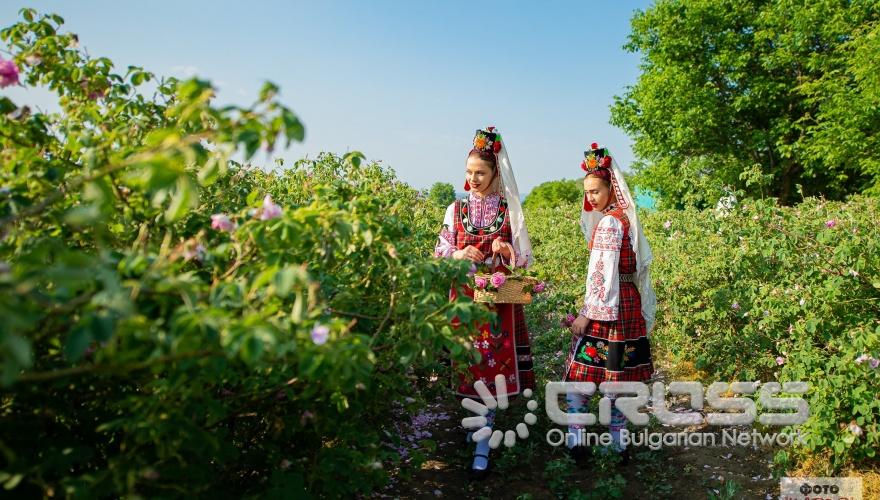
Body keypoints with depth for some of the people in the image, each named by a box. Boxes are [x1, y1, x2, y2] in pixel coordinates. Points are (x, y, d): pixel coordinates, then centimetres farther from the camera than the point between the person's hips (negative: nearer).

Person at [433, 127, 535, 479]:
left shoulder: (510, 209, 2)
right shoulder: (456, 209, 6)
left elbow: (524, 258, 4)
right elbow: (440, 252, 7)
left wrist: (506, 252, -17)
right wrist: (460, 255, -14)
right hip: (465, 295, 2)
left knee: (494, 364, -6)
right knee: (469, 360, 5)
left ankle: (482, 445, -1)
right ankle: (478, 420, 29)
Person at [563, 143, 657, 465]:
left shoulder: (608, 222, -15)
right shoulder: (624, 218, 13)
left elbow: (603, 273, -20)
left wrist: (587, 313, -18)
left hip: (608, 306, -9)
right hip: (628, 304, 9)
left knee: (580, 372, 0)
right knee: (615, 376, 12)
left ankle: (575, 438, 5)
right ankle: (618, 442, 18)